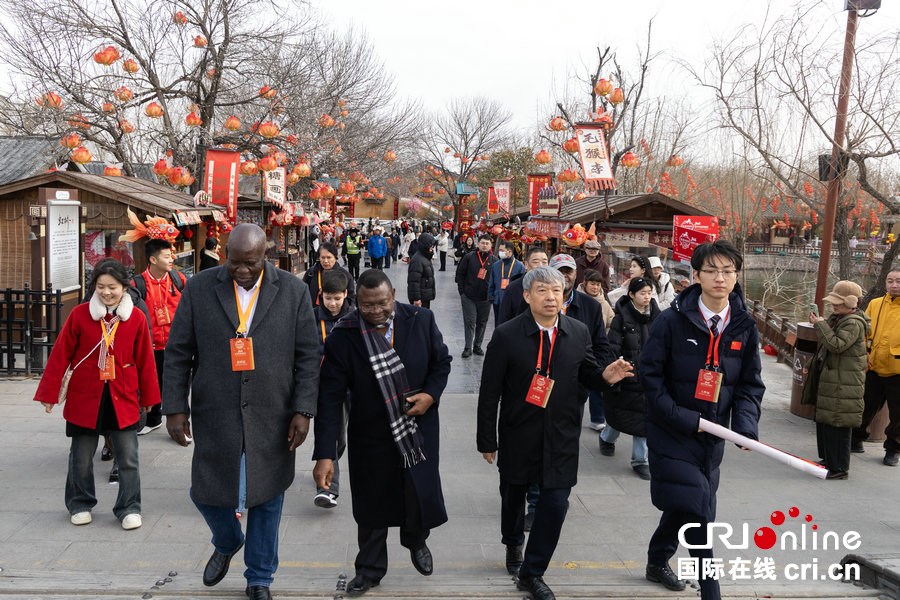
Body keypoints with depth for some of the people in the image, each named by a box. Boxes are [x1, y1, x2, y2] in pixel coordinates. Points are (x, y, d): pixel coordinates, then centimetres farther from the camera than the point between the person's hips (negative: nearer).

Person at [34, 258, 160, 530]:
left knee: (128, 459, 3)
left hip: (123, 399, 0)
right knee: (81, 459, 12)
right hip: (84, 398, 0)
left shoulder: (136, 318, -4)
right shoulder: (80, 314, -5)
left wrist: (148, 396, 6)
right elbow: (60, 355, -1)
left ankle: (129, 508, 18)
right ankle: (80, 505, 32)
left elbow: (145, 360, 2)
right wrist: (49, 393, 0)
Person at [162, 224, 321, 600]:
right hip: (215, 415, 1)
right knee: (206, 492, 8)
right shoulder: (200, 288, -1)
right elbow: (178, 352, 2)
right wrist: (175, 407, -2)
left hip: (271, 418, 0)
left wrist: (303, 410, -6)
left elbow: (308, 356, 0)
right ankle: (226, 544, 43)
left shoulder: (293, 291, -2)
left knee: (267, 499, 9)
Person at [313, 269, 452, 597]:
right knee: (371, 506, 13)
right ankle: (370, 568, 36)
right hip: (370, 435, -1)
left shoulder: (421, 320, -11)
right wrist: (324, 454, -21)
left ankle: (416, 541, 46)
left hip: (419, 430, 1)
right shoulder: (343, 335, -17)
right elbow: (330, 397, -17)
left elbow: (442, 361, 5)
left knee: (422, 494, 11)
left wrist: (431, 394, -13)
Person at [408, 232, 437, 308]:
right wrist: (416, 298, -26)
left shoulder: (426, 258, 13)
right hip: (420, 297, -11)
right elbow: (414, 281, -25)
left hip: (426, 296, 11)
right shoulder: (417, 260, -21)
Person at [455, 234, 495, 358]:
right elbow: (460, 274, 3)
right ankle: (468, 347, 3)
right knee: (469, 322, -2)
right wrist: (462, 291, -2)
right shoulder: (469, 257, -2)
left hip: (485, 298, 2)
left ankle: (477, 346, 22)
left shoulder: (494, 260, 1)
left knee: (482, 322, 10)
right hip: (469, 296, -2)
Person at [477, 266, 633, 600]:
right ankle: (513, 545, 48)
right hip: (518, 436, -1)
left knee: (555, 504, -1)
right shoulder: (506, 335, -12)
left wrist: (605, 375, -14)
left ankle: (532, 573, 17)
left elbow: (586, 372, 10)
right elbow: (489, 393, -9)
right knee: (513, 496, 17)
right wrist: (487, 440, -7)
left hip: (561, 438, 2)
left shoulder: (579, 332, -2)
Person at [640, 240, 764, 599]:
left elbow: (750, 385, 5)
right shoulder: (672, 321, -14)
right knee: (697, 514, -10)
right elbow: (650, 375, -13)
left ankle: (658, 561, 47)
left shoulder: (744, 327, -1)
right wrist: (685, 420, -18)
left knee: (684, 505, 21)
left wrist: (746, 426, -12)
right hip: (672, 434, -5)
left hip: (712, 435, 5)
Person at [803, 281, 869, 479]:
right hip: (829, 378, 10)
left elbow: (837, 345, -26)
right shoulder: (838, 318, 13)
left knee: (837, 425, -5)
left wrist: (821, 325, -19)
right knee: (825, 421, 18)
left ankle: (839, 469, 2)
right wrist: (819, 323, 8)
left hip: (843, 383, -10)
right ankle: (828, 459, 31)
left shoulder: (854, 323, -17)